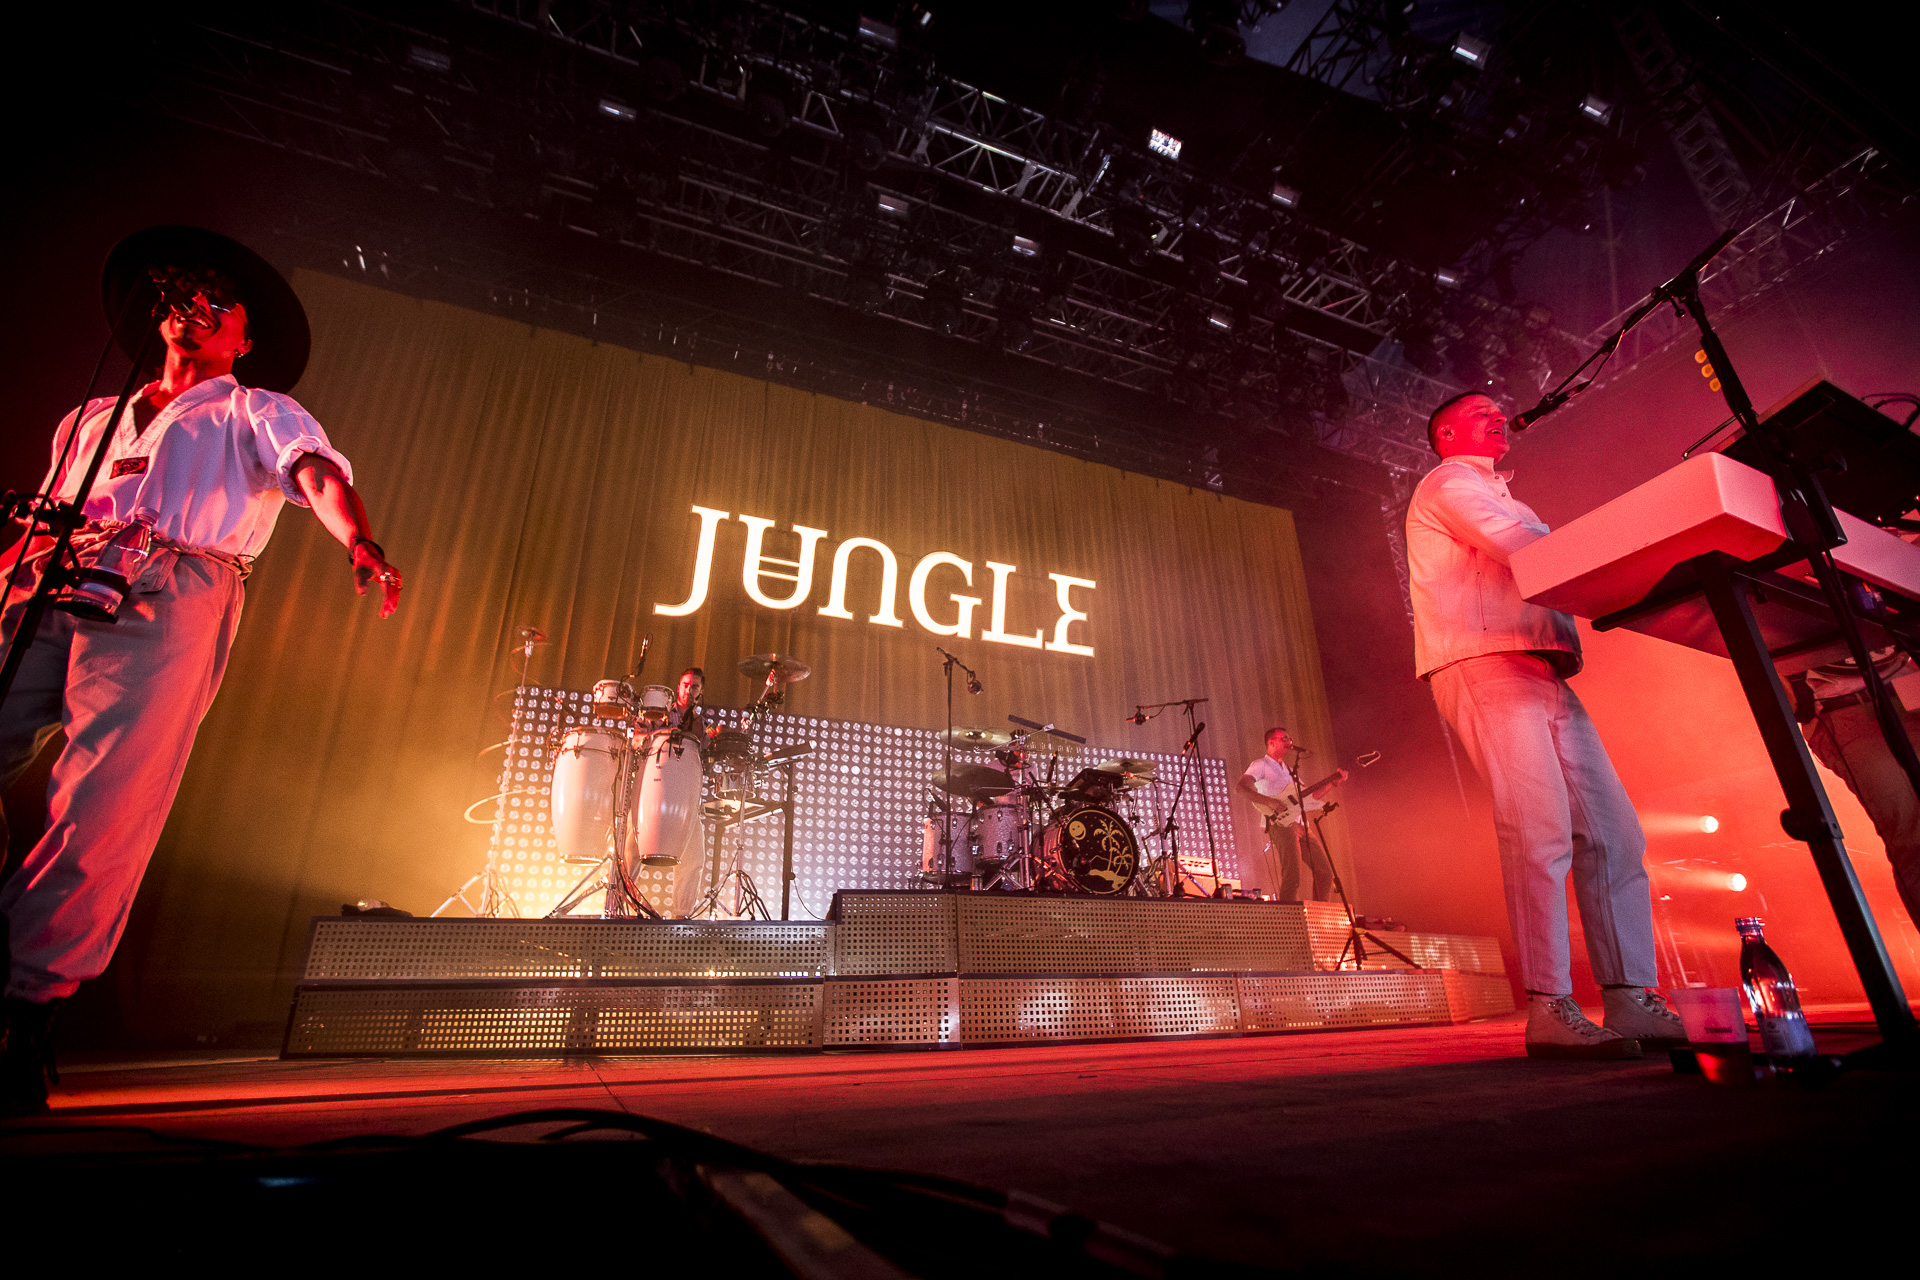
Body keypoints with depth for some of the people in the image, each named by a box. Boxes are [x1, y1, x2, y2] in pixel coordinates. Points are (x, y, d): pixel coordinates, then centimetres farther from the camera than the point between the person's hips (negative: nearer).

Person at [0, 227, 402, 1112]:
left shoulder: (255, 413, 16)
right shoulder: (92, 417, 31)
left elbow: (319, 473, -5)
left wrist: (359, 543, -26)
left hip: (170, 605, -5)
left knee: (103, 817, -12)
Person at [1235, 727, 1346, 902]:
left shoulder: (1288, 770, 28)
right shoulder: (1261, 765, 2)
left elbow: (1310, 796, 29)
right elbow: (1240, 786, -14)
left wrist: (1334, 782, 21)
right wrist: (1268, 801, -24)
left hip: (1301, 825, 8)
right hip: (1281, 823, -8)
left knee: (1325, 873, 7)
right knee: (1292, 877, -18)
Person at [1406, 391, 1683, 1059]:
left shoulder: (1494, 495, 35)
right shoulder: (1449, 482, 6)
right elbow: (1531, 551, -11)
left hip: (1542, 672, 9)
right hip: (1484, 665, -9)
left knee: (1612, 831, 1)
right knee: (1541, 829, -18)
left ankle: (1631, 1002, 3)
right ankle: (1549, 1012, -16)